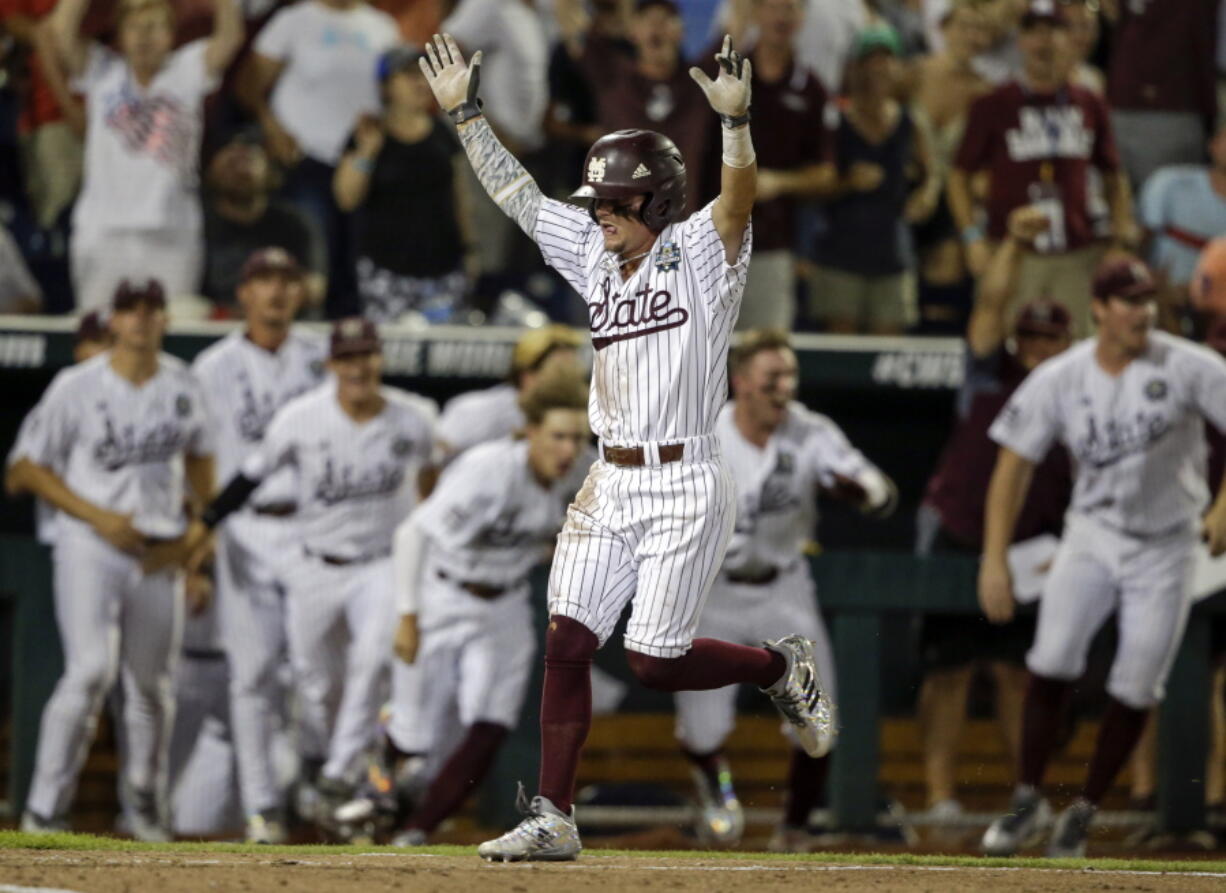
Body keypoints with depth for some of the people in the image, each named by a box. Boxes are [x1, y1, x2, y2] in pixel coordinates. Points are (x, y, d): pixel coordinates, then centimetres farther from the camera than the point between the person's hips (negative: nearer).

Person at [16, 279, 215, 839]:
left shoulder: (183, 387, 7)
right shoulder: (76, 388, -6)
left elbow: (200, 459, 20)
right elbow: (36, 471, -2)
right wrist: (99, 517, -13)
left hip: (159, 554, 4)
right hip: (90, 546, -4)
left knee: (152, 683, 10)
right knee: (90, 672, -18)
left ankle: (147, 807, 28)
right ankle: (44, 812, -13)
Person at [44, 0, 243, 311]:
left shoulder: (189, 69, 8)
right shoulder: (101, 72, 8)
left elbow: (230, 36, -5)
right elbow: (62, 30, -5)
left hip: (171, 235, -1)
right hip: (102, 232, 1)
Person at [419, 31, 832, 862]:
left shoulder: (701, 255, -7)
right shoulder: (597, 258, 11)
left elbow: (738, 202, -26)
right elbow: (516, 192, 13)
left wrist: (736, 121, -42)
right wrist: (466, 113, 7)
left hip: (685, 488, -6)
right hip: (610, 486, 6)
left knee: (655, 662, -7)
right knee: (567, 640, -3)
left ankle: (782, 667, 20)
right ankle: (554, 817, 0)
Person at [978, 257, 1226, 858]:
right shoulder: (1059, 379, -8)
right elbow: (1014, 464, -3)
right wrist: (994, 560, -8)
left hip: (1166, 549, -1)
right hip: (1092, 537, 1)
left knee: (1135, 690, -2)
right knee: (1052, 662, -17)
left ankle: (1083, 813, 16)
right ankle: (1027, 798, -3)